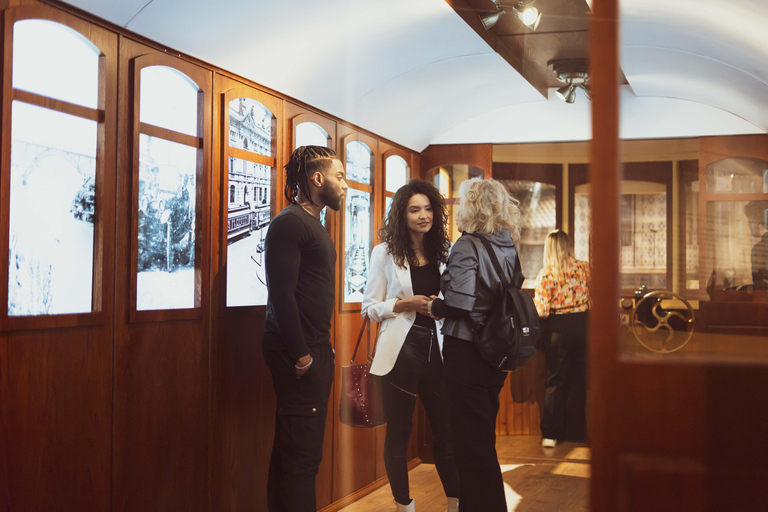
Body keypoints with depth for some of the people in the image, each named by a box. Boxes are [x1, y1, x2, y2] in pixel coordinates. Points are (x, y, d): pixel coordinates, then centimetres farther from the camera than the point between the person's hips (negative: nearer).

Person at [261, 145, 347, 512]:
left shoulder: (313, 224, 19)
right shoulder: (290, 223, -11)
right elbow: (281, 294, -19)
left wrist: (322, 348, 13)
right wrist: (302, 356, -19)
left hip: (315, 350, 10)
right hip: (299, 353, -10)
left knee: (302, 451, 14)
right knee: (300, 453, -8)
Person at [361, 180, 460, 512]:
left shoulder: (444, 251, 11)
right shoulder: (385, 253, 2)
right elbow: (369, 307, 0)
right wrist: (406, 304, -14)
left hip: (437, 348, 3)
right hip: (401, 350, -3)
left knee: (447, 429, 4)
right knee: (399, 431, 5)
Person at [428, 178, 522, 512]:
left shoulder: (467, 246, -15)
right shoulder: (508, 247, 8)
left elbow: (460, 304, -24)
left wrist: (433, 307, -5)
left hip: (467, 354, -8)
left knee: (472, 445, 1)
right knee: (483, 439, 20)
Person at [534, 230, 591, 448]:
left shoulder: (545, 274, -10)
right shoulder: (584, 268, -2)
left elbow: (541, 311, -13)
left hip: (557, 329, -2)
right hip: (581, 324, 2)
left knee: (555, 381, 6)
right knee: (579, 380, 12)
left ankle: (551, 434, 6)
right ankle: (575, 432, 20)